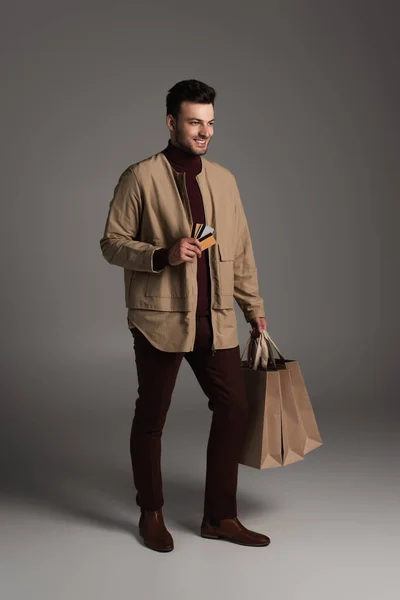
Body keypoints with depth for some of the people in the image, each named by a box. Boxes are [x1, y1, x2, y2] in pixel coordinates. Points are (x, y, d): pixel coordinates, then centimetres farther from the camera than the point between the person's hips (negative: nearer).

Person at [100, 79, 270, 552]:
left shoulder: (223, 179, 12)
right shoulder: (140, 177, -3)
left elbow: (241, 251, 15)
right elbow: (111, 243, -4)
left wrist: (254, 309, 14)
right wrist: (163, 254, -19)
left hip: (215, 319, 5)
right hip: (160, 318, -5)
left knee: (234, 408, 4)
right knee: (151, 417, 6)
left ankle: (220, 517, 20)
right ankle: (151, 515, 26)